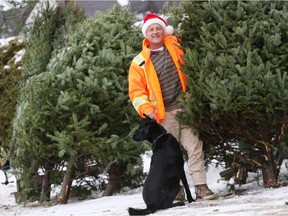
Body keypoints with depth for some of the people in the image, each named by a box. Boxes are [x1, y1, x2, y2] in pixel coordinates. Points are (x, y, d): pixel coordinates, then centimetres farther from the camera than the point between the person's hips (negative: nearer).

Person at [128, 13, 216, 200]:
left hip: (186, 107, 1)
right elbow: (136, 92, 1)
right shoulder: (139, 63, 3)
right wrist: (146, 109, -14)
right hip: (165, 114, -1)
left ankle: (201, 186, -6)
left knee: (195, 147, -6)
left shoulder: (175, 46, 9)